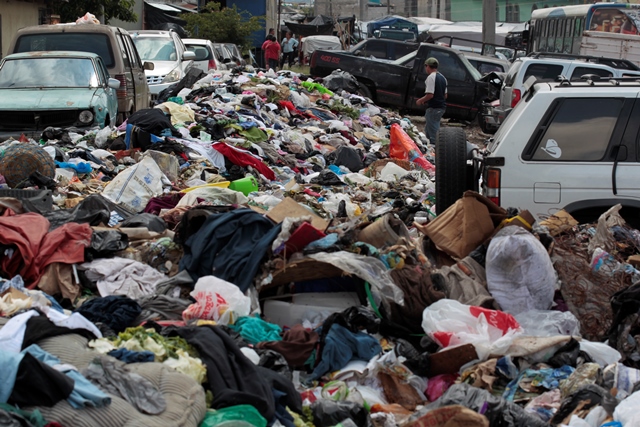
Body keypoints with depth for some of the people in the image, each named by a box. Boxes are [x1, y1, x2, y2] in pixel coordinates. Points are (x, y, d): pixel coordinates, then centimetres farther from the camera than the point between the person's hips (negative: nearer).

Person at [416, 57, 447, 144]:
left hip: (433, 108, -9)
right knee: (428, 130, 19)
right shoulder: (442, 78, 15)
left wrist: (420, 100, -5)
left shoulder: (431, 77, -13)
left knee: (433, 133, -7)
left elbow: (430, 95, -21)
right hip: (442, 107, 9)